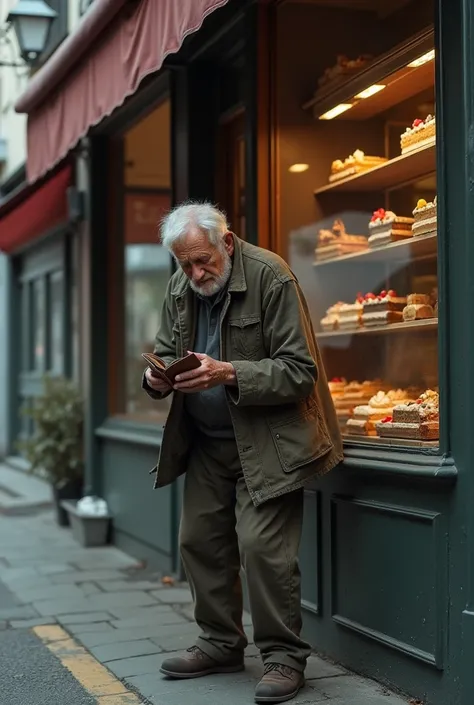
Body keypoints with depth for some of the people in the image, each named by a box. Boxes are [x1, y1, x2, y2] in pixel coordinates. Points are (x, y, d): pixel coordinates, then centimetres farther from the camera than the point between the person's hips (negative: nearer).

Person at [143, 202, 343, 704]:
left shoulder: (271, 277, -16)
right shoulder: (180, 288, 4)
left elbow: (300, 371, -18)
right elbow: (165, 354, 14)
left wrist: (228, 374, -29)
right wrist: (158, 377, -11)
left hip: (266, 441, -7)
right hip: (206, 441, 7)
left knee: (263, 546, -11)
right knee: (199, 540, 9)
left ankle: (283, 656, 6)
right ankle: (221, 643, 27)